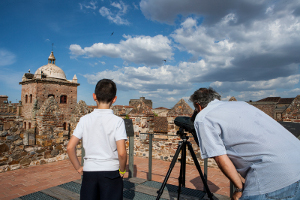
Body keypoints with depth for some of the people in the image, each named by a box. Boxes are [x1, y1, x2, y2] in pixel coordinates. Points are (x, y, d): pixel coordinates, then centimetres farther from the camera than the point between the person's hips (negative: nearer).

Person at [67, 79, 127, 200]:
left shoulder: (84, 120, -4)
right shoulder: (117, 121, -12)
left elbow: (70, 148, -6)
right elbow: (121, 153, -19)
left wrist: (78, 168, 7)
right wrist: (122, 170, -1)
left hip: (89, 172, 2)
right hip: (111, 172, -2)